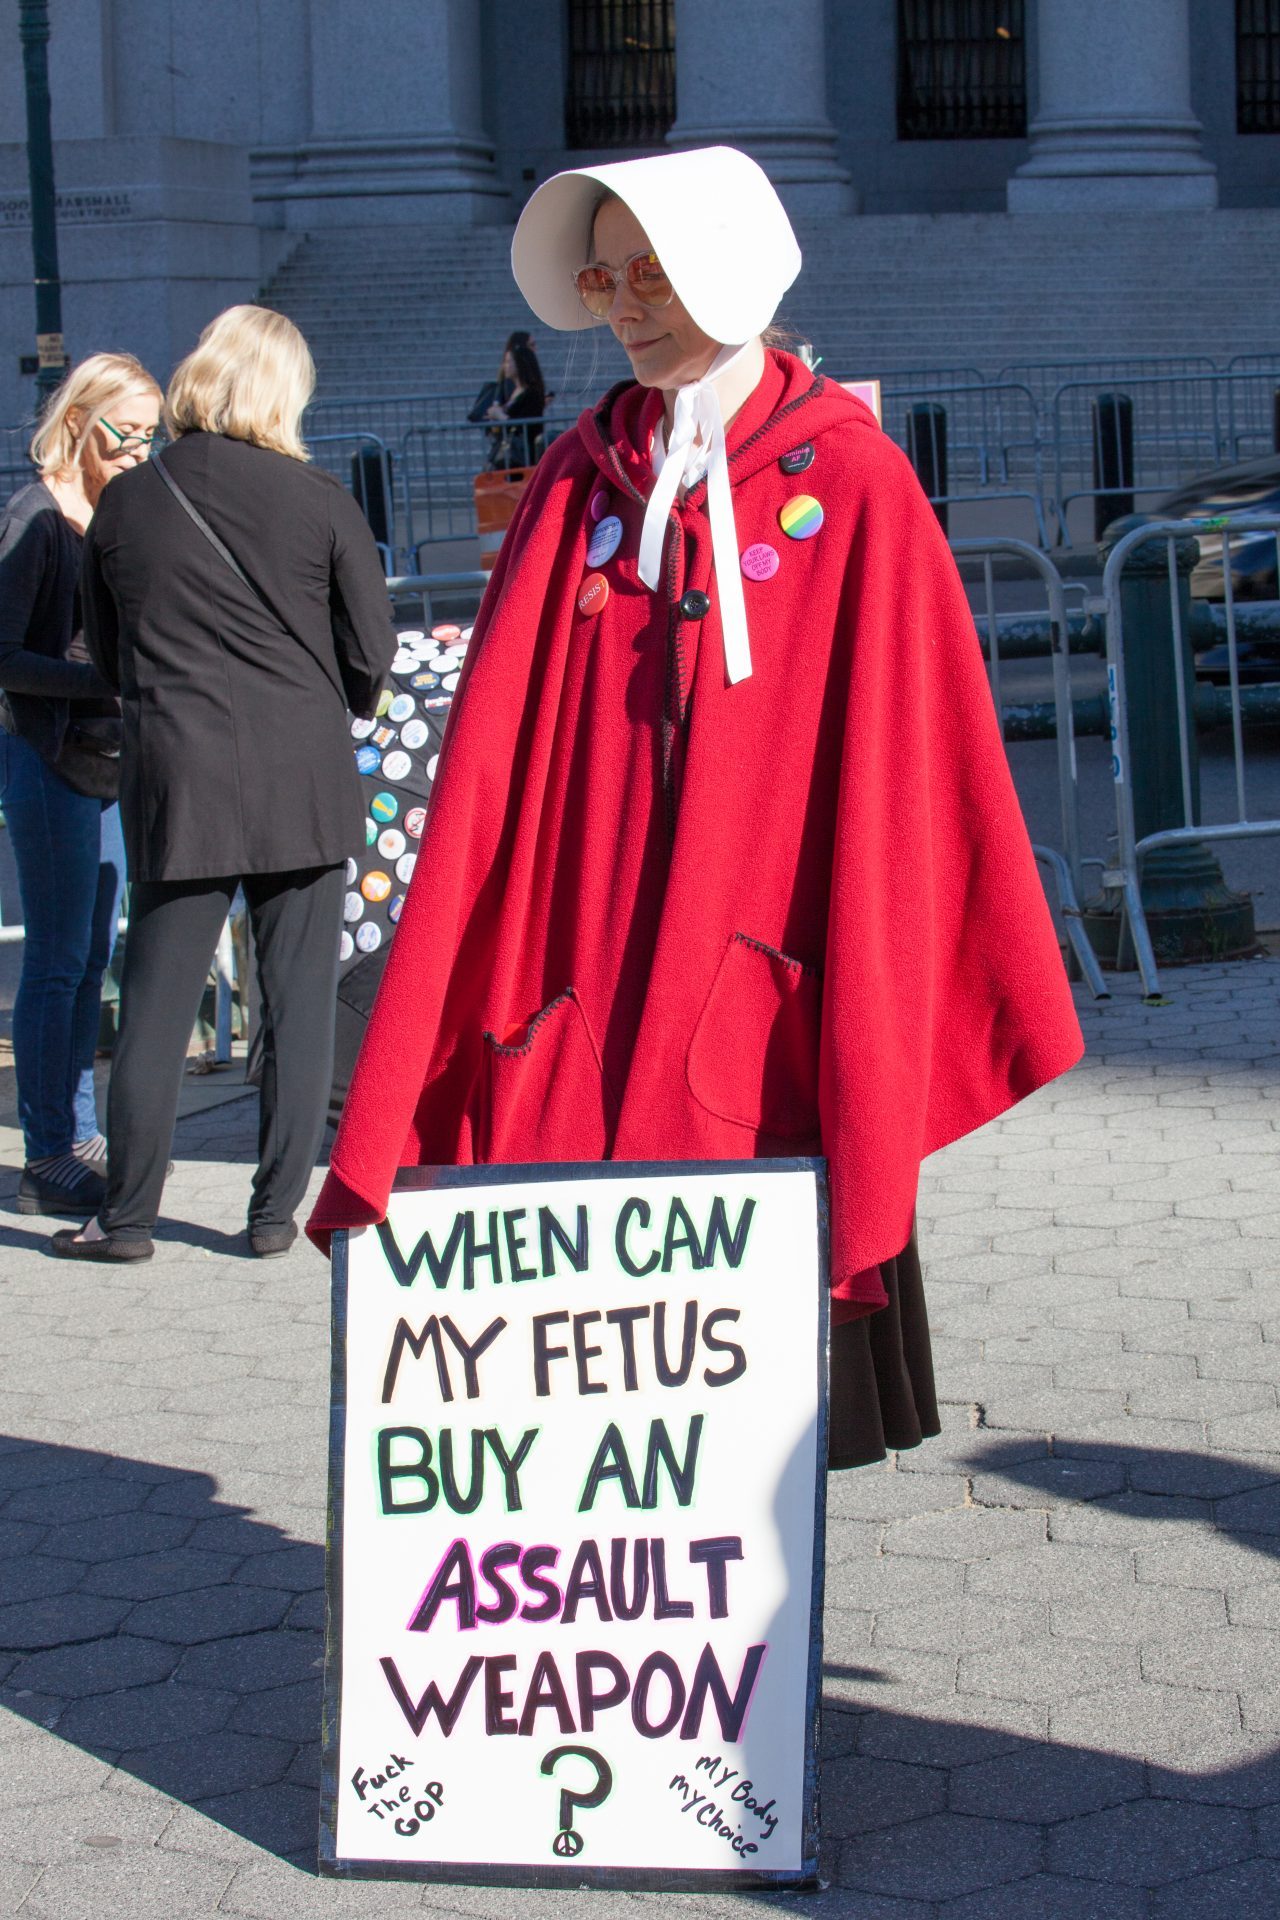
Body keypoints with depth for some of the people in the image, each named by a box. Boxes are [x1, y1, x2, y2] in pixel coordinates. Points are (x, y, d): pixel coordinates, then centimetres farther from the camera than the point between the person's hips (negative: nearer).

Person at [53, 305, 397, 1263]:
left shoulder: (124, 505, 3)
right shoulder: (318, 500, -4)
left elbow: (105, 654, 12)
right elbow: (372, 653, -1)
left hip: (175, 779, 1)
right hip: (303, 780, -1)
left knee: (157, 1002, 6)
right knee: (299, 1000, 7)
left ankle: (128, 1216, 8)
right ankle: (276, 1212, 10)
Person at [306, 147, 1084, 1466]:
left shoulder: (855, 486, -1)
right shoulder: (579, 480, 9)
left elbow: (896, 777, -1)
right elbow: (490, 765, 4)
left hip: (760, 1008, -2)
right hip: (580, 1000, 3)